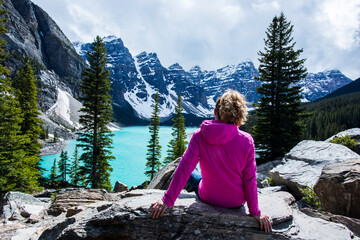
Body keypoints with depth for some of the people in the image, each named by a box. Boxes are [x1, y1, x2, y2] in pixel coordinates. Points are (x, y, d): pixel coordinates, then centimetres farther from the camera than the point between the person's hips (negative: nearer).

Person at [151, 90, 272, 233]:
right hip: (237, 202, 1)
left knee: (192, 173, 31)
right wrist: (255, 212, -3)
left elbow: (184, 170, -20)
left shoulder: (200, 135, -20)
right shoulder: (246, 141, -20)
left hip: (208, 198, 0)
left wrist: (167, 200, -11)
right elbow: (250, 179, -15)